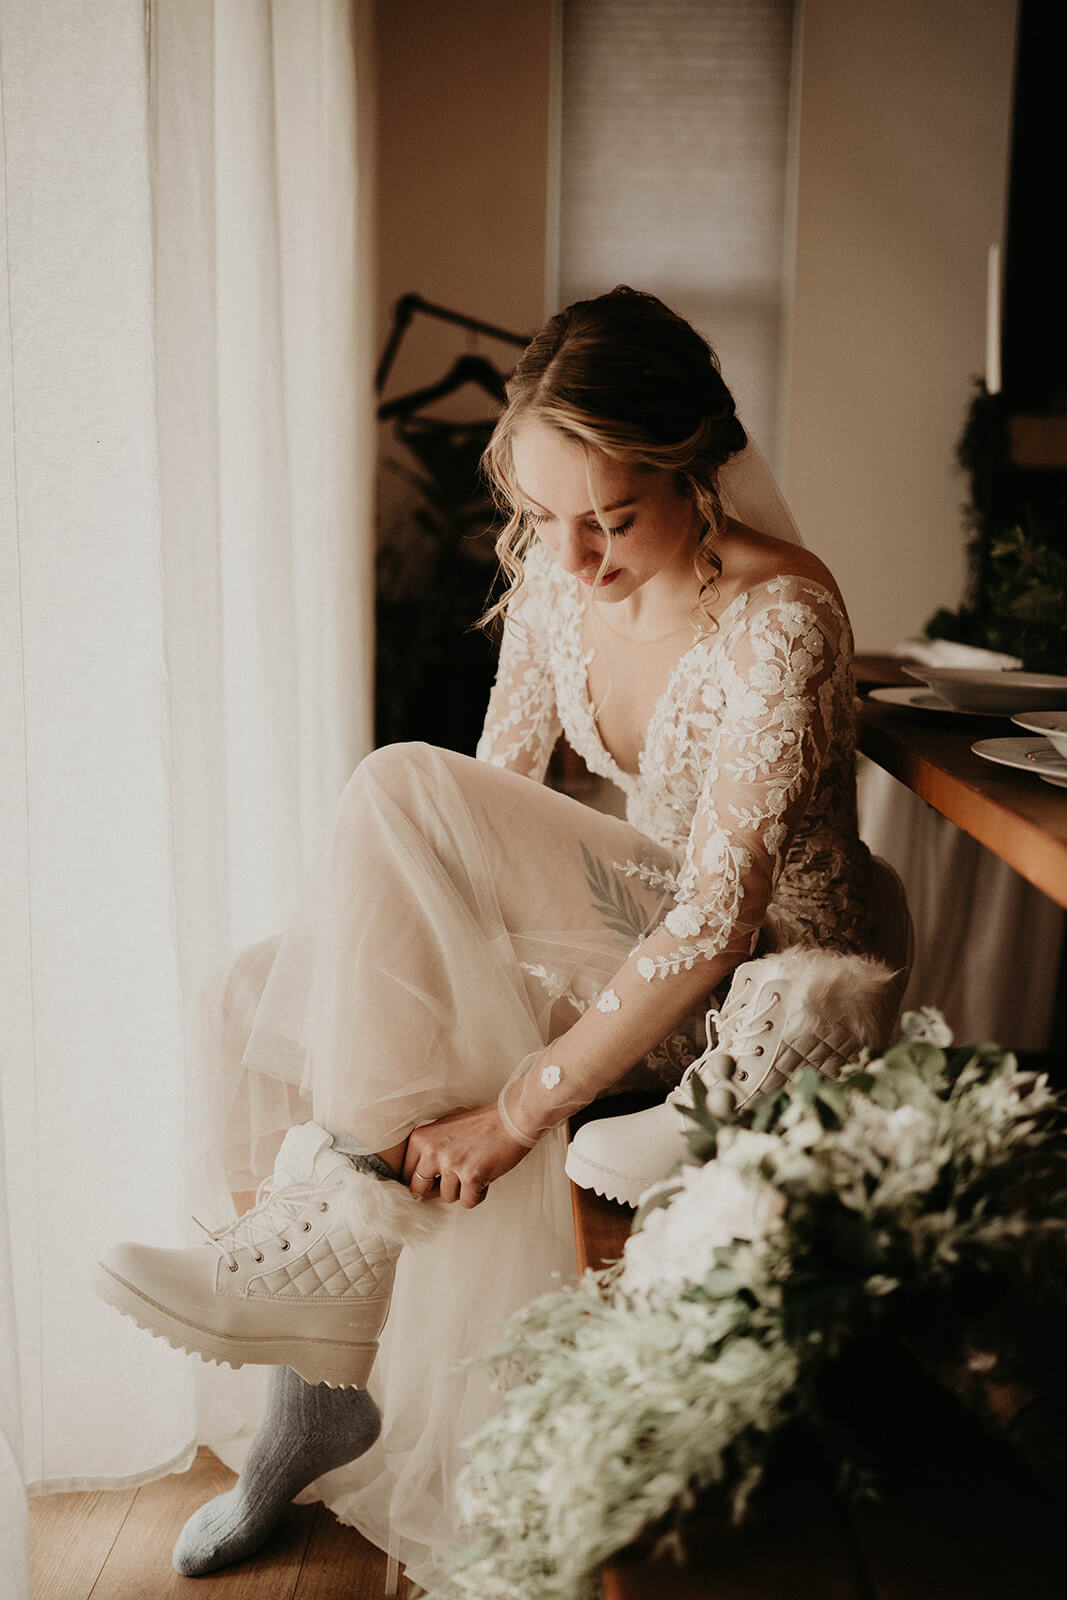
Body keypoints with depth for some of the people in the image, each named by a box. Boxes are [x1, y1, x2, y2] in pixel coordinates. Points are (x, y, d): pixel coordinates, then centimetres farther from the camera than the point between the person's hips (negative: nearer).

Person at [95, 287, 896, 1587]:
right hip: (624, 928, 7)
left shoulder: (778, 623, -26)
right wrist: (400, 966, -9)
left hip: (760, 981, -7)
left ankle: (345, 1219, -14)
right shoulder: (554, 567, -5)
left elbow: (721, 914, -29)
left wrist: (519, 1105, -28)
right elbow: (502, 792, 2)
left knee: (398, 792, -25)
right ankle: (315, 1402, 4)